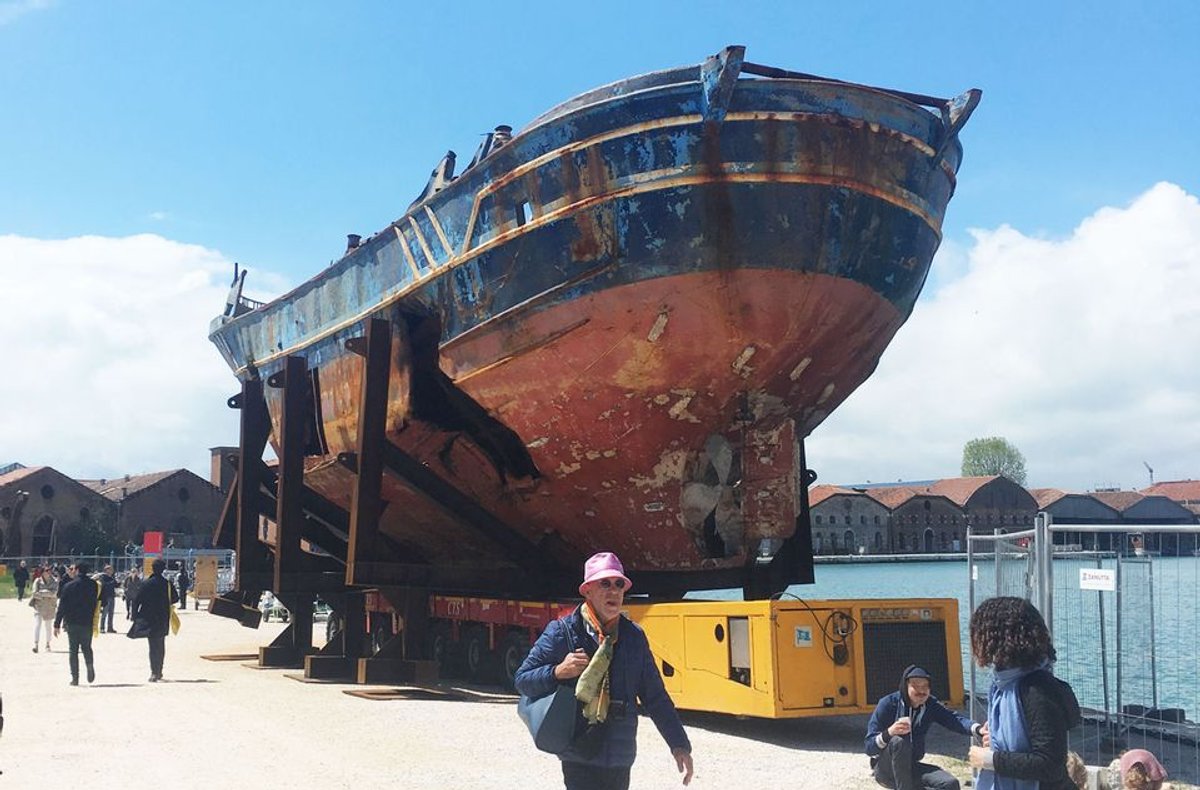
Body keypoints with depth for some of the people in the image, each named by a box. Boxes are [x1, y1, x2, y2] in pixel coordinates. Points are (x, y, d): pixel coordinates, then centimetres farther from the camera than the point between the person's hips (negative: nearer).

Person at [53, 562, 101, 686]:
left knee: (73, 650, 6)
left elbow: (62, 607, -8)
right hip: (88, 623, 2)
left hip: (72, 623, -2)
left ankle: (75, 678, 2)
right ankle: (90, 665, -12)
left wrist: (57, 624, -1)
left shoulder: (69, 586, -9)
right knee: (86, 647, 16)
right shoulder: (94, 585, 0)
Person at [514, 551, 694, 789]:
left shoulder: (634, 636, 8)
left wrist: (679, 745, 7)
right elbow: (522, 680, 0)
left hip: (621, 759, 5)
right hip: (580, 758, -4)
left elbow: (655, 697, 12)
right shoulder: (562, 632, -4)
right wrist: (558, 672, -18)